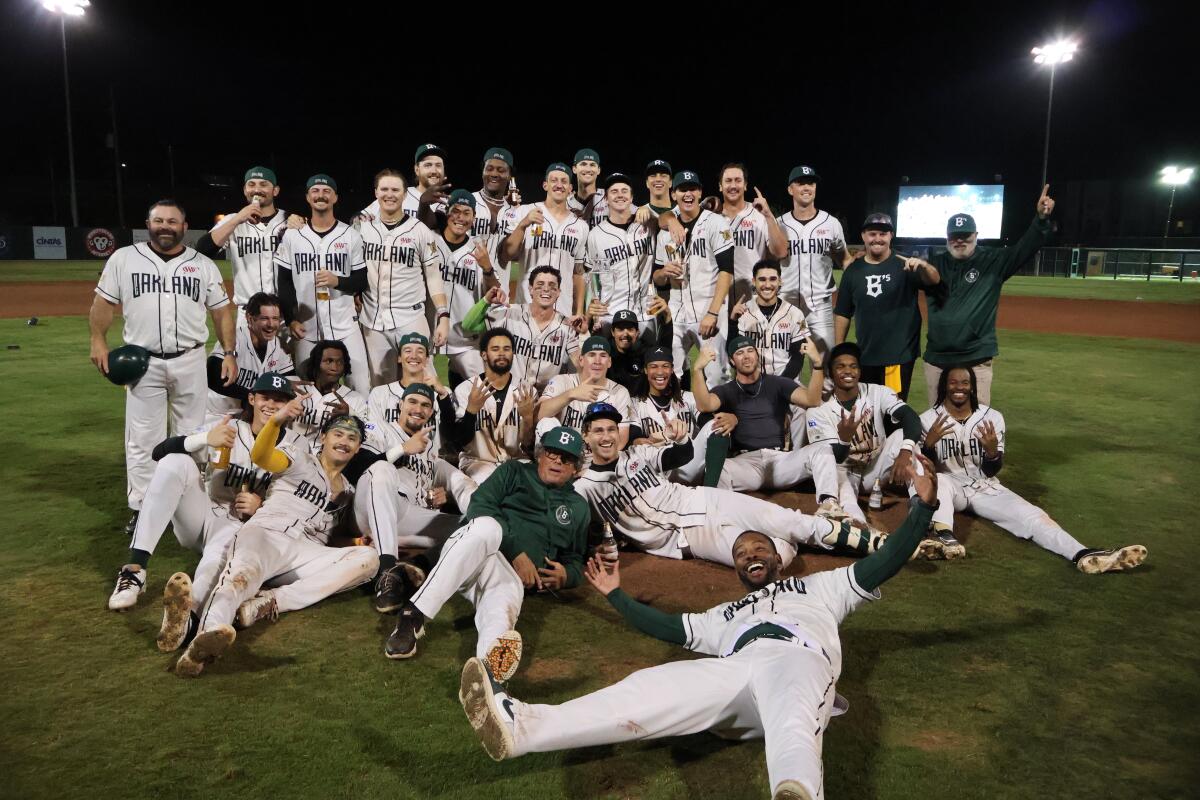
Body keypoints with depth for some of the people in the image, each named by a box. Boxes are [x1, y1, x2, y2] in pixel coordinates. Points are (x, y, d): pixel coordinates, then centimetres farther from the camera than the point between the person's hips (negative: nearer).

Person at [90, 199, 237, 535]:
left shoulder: (203, 265, 6)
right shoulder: (123, 259, 4)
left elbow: (221, 311, 6)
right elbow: (104, 302, 8)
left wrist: (229, 353, -2)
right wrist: (98, 341, -3)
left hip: (190, 361, 1)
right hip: (143, 362, -1)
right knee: (142, 438, 3)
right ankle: (142, 508, 12)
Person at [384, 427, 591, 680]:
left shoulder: (578, 508, 26)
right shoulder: (514, 471, 18)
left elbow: (576, 558, 30)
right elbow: (480, 505, 2)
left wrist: (567, 574, 3)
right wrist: (516, 552, -10)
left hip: (510, 575, 1)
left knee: (506, 593, -38)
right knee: (488, 525, -38)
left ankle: (494, 656, -74)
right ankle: (414, 613, -45)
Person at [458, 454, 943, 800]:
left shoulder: (817, 586, 34)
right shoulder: (726, 615, 42)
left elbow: (882, 565, 24)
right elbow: (669, 627, 36)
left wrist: (923, 506, 13)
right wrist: (616, 595, 41)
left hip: (797, 659, -2)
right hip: (735, 668, 3)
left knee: (790, 719, -40)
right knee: (646, 691, -21)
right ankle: (519, 725, -38)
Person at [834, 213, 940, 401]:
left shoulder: (905, 265, -4)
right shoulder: (853, 270, 5)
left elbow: (934, 280, -21)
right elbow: (842, 313, 8)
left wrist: (924, 265, -43)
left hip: (899, 354, -3)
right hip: (865, 355, 4)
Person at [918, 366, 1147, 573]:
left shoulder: (992, 417, -1)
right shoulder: (928, 420, -5)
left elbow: (991, 472, -2)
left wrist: (992, 450, -25)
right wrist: (929, 443, -29)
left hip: (984, 487, 2)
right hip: (948, 486, -2)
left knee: (1030, 515, -23)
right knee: (939, 481, -39)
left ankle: (1082, 554, -44)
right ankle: (944, 537, -63)